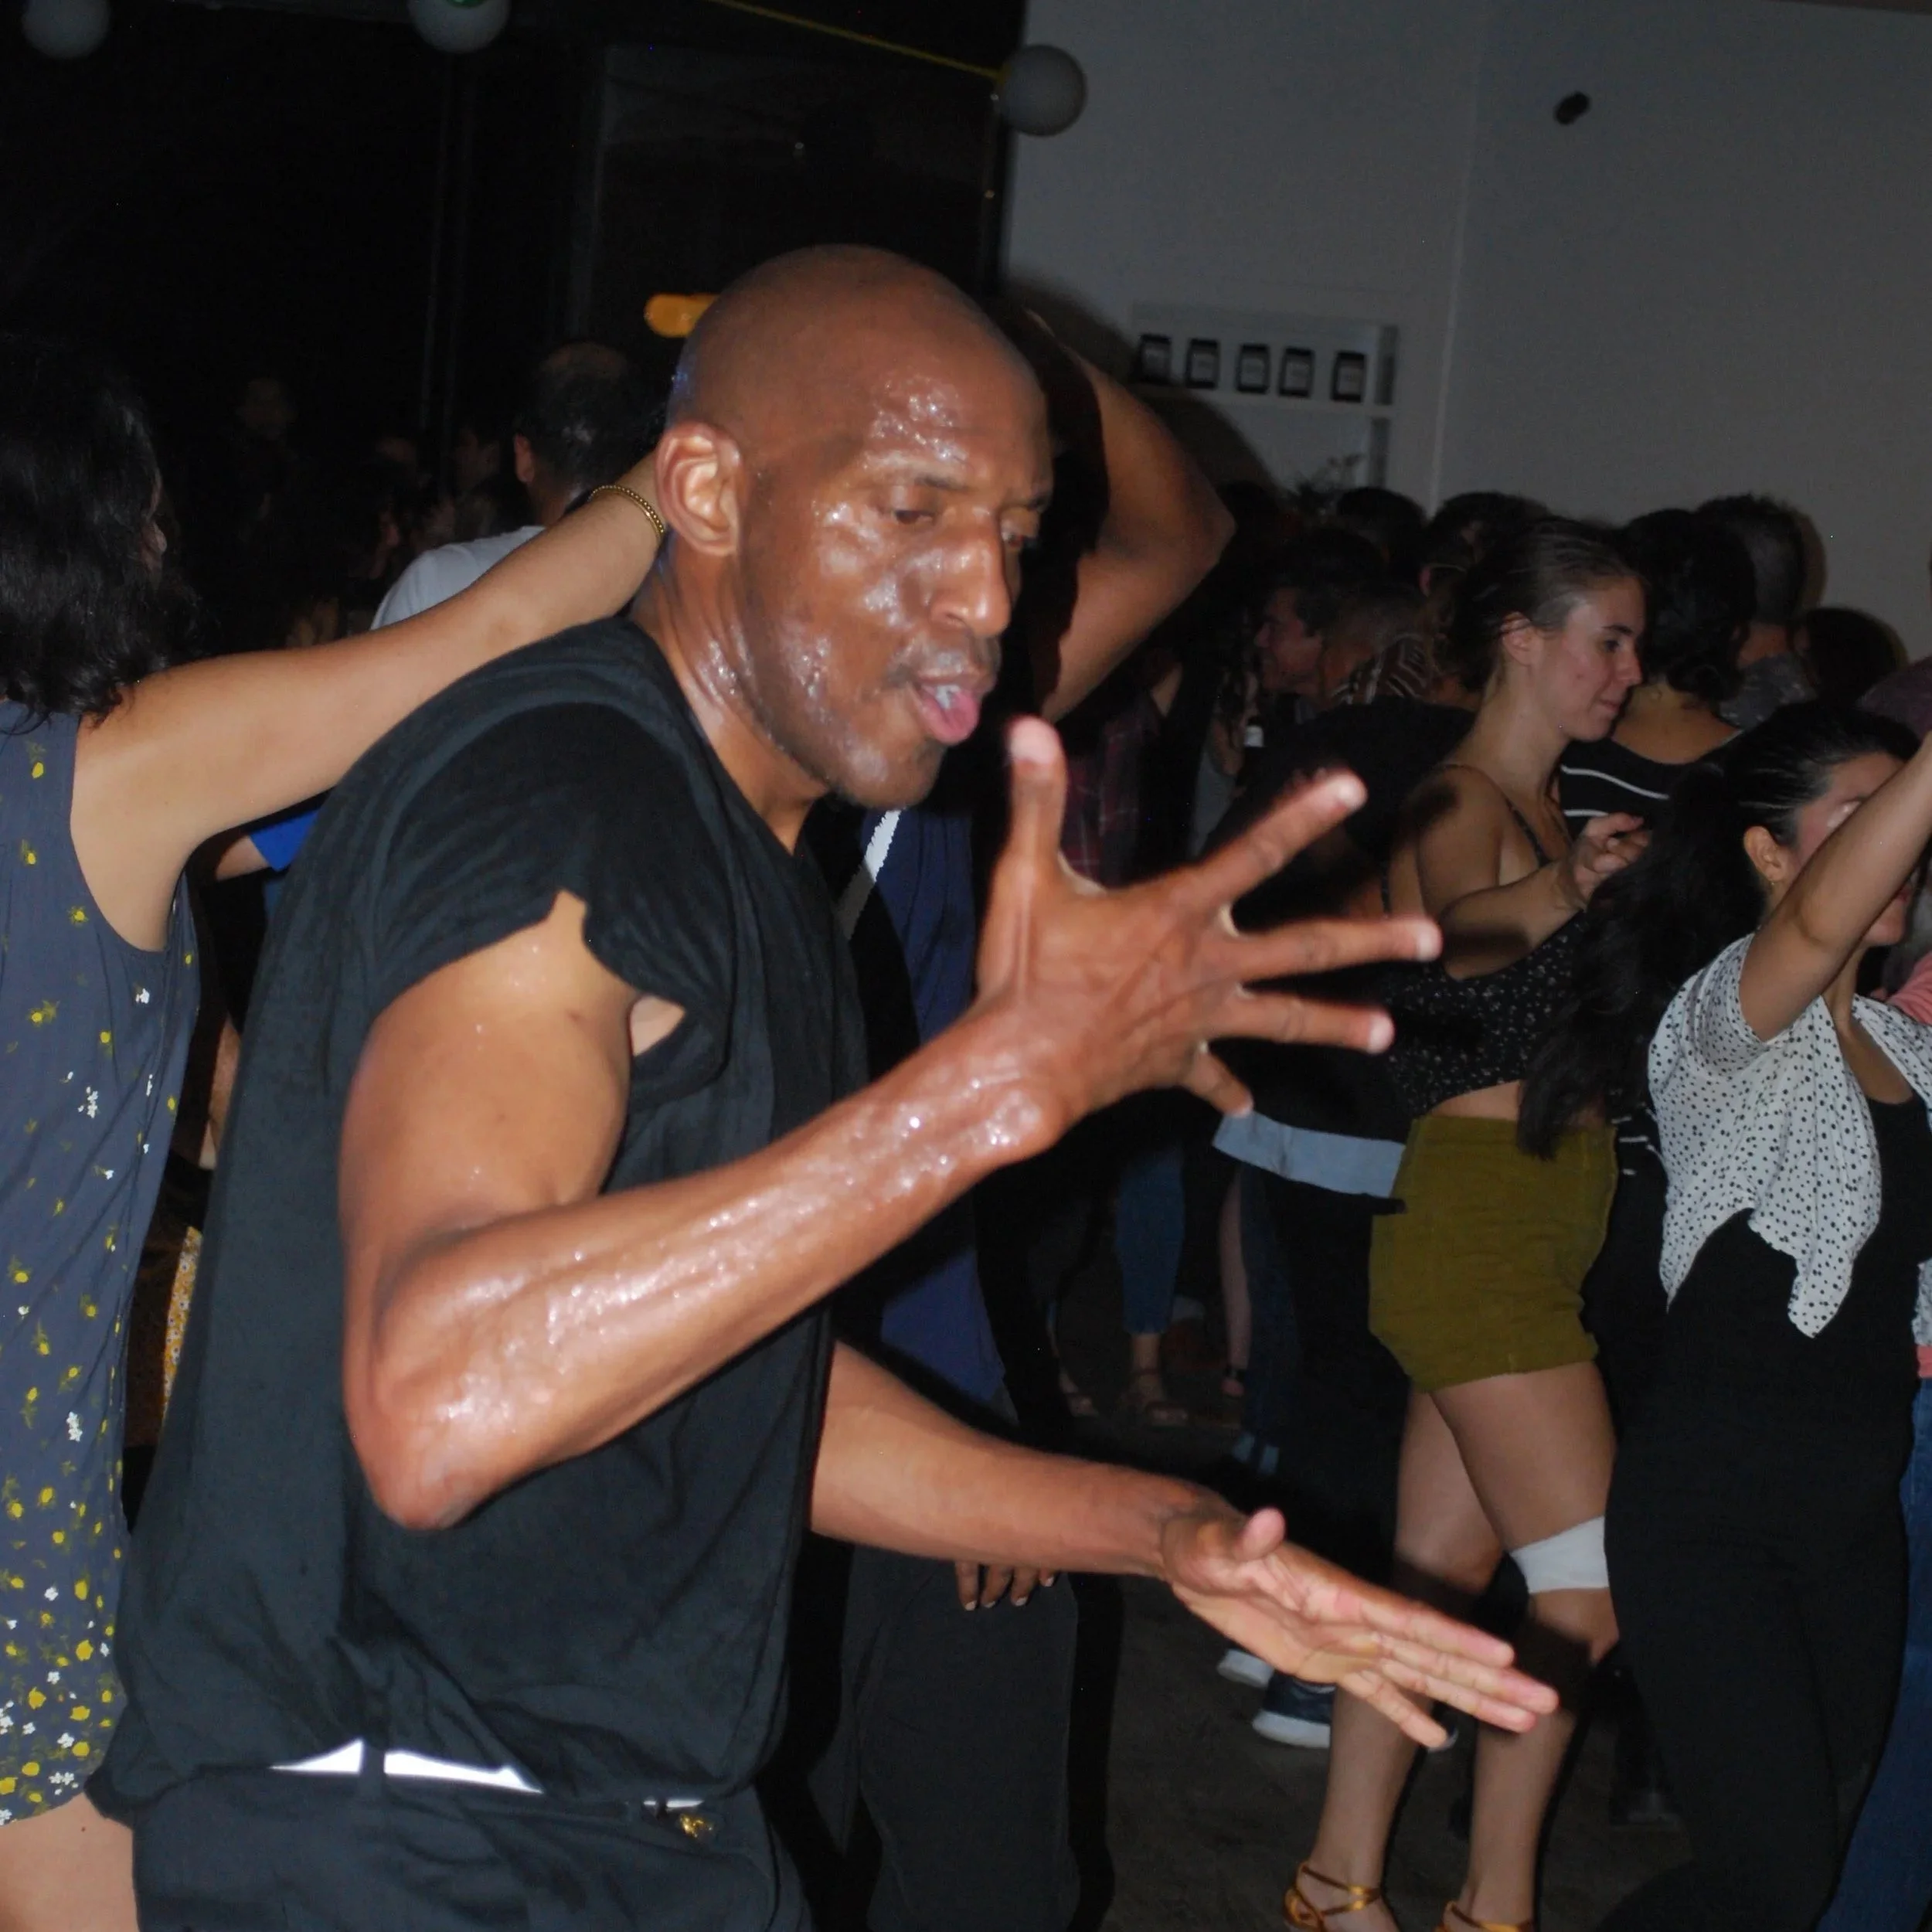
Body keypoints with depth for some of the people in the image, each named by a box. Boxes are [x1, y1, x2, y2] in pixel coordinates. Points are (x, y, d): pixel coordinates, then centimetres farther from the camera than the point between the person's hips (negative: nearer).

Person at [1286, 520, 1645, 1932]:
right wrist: (1565, 888, -40)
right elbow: (1457, 935, -27)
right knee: (1589, 1593, -7)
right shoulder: (1458, 801, -11)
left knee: (1440, 1579, 11)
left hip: (1545, 1223, 9)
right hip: (1479, 1218, -9)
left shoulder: (1552, 809, 16)